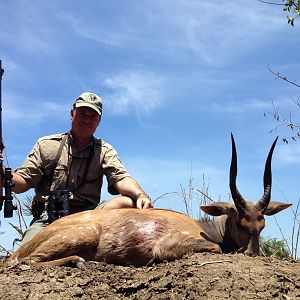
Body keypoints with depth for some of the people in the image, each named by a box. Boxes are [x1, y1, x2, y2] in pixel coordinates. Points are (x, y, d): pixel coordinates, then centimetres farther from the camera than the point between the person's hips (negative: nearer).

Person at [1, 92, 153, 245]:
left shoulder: (104, 150, 13)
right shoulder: (46, 144, 12)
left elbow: (121, 178, -3)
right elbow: (22, 183, 8)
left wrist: (140, 194, -26)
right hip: (46, 219, -2)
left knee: (129, 202, -25)